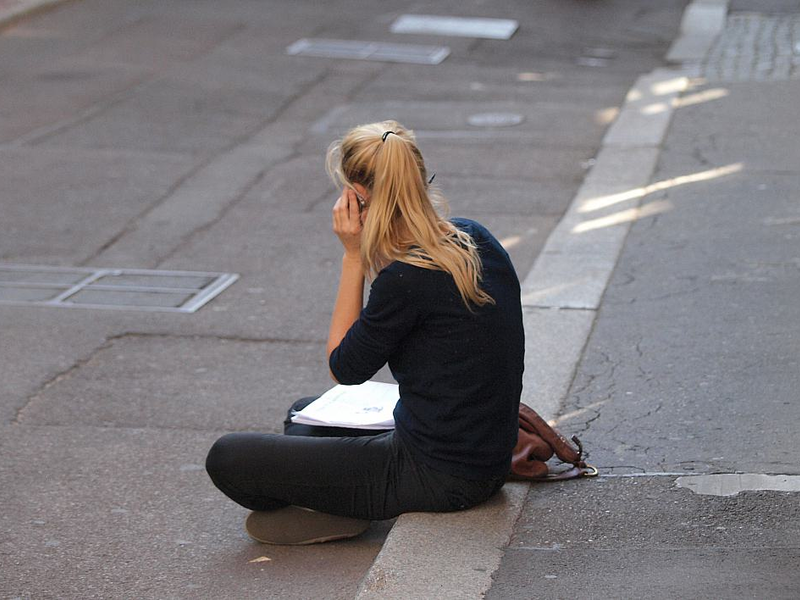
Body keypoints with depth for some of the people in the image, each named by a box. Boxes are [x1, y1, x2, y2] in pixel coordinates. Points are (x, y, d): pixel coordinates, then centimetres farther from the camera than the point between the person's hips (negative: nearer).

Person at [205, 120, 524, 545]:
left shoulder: (407, 278, -24)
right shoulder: (474, 237, 2)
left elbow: (344, 368, -8)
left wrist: (354, 256, -10)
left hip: (436, 476, -10)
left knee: (227, 458, -8)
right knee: (305, 414, 32)